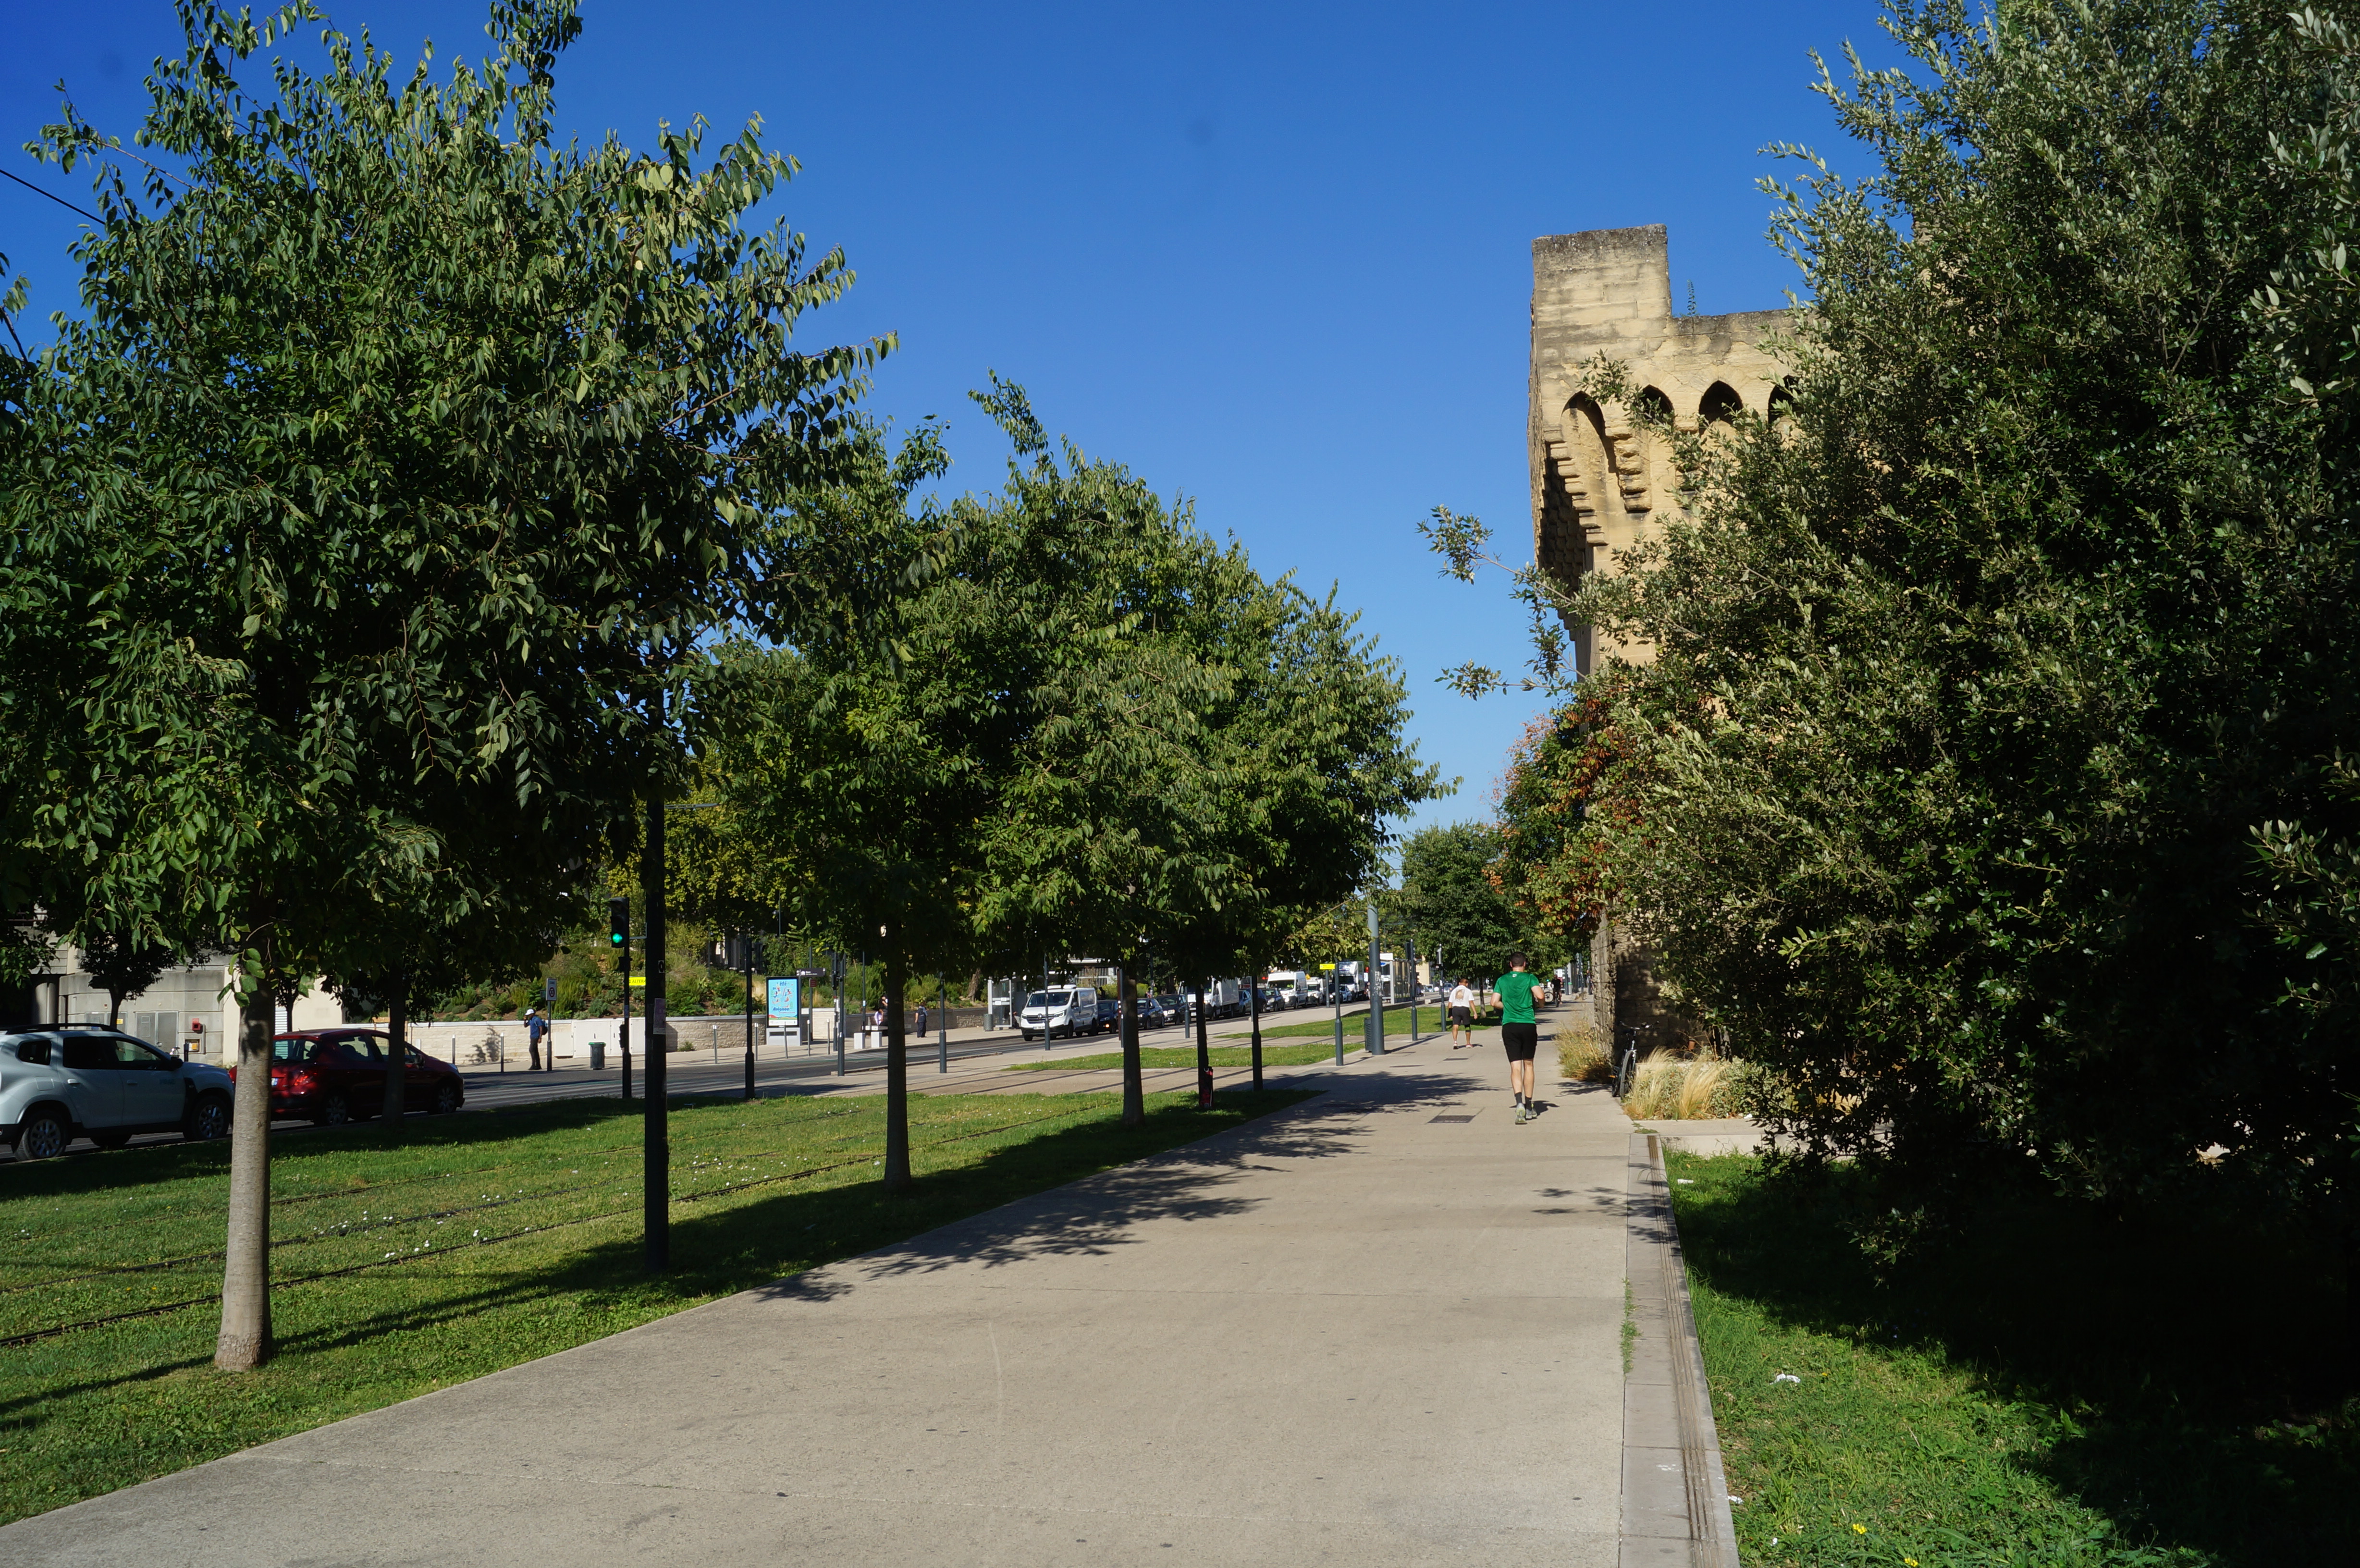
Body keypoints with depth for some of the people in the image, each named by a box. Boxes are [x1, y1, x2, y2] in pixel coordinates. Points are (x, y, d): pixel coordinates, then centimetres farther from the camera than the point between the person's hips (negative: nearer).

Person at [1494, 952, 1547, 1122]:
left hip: (1509, 1027, 1)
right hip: (1528, 1025, -1)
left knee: (1515, 1067, -2)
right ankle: (1529, 1107, 17)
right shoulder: (1530, 978, 1)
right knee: (1528, 1065, 12)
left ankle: (1519, 1102, -24)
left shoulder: (1502, 980, 7)